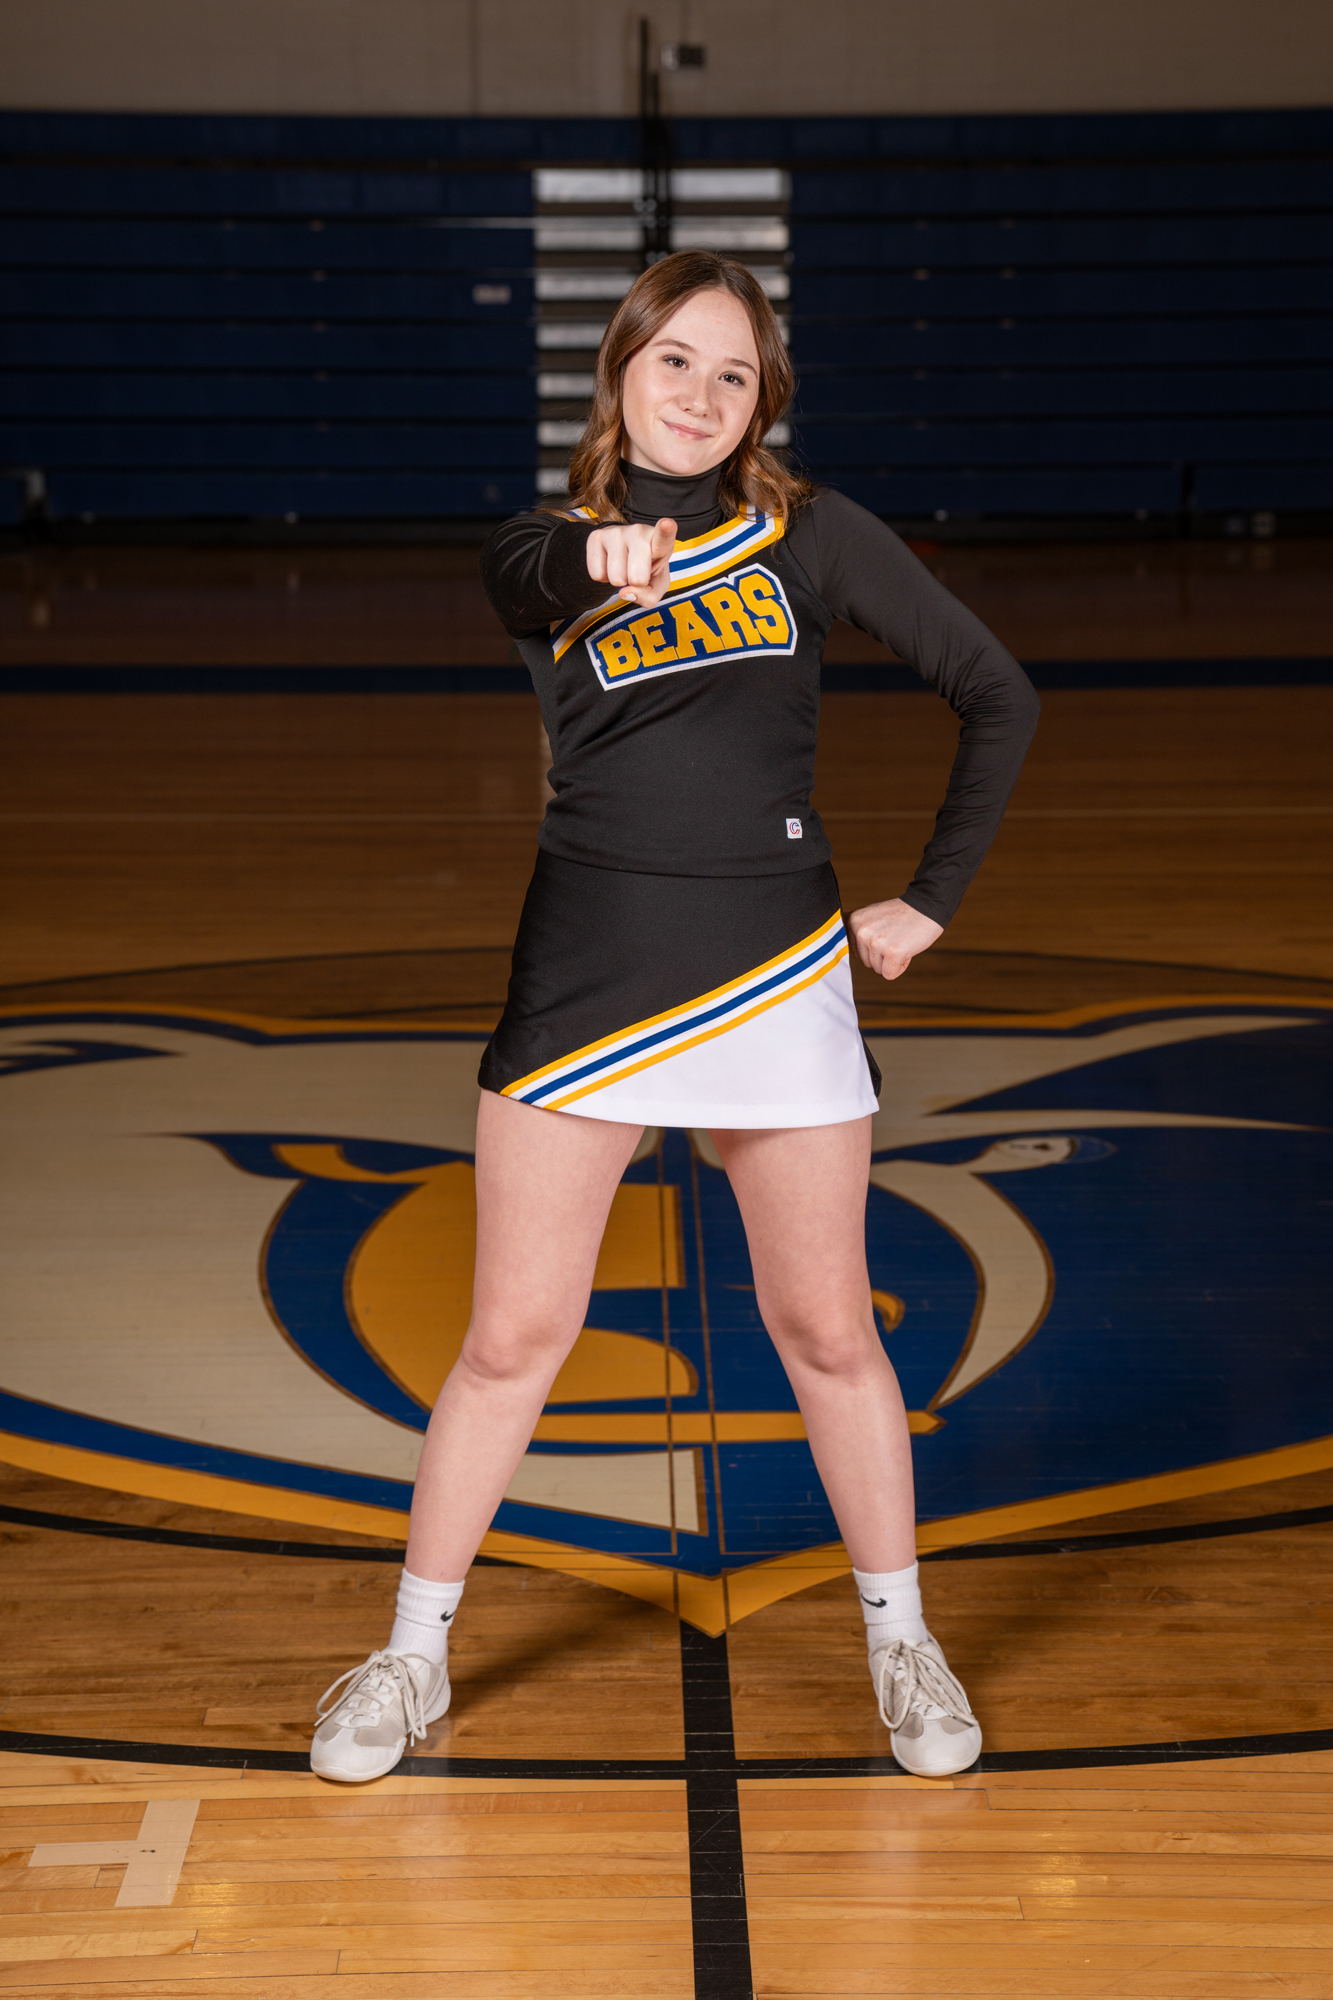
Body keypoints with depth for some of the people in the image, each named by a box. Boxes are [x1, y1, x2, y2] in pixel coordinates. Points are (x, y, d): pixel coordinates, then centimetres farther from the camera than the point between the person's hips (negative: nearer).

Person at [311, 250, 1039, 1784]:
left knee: (825, 1328, 7)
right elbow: (521, 574, -23)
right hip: (585, 977, 0)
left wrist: (932, 896, 5)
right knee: (514, 1337, 1)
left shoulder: (812, 536, 4)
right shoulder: (551, 548, 4)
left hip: (777, 972, 0)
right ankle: (413, 1657, 18)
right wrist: (599, 555, -46)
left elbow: (998, 695, 9)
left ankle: (901, 1643, 26)